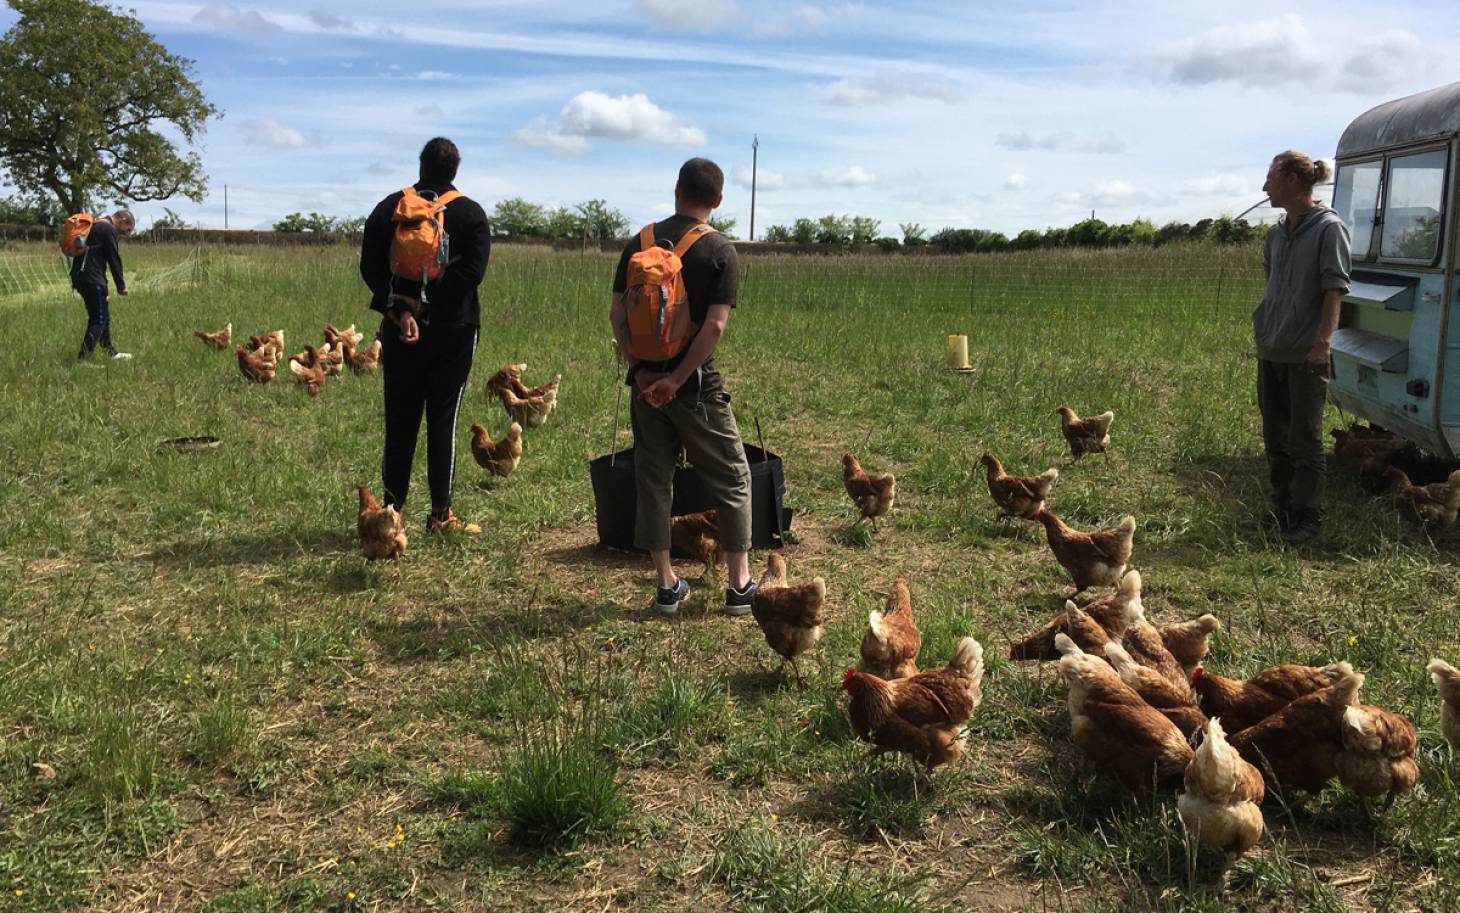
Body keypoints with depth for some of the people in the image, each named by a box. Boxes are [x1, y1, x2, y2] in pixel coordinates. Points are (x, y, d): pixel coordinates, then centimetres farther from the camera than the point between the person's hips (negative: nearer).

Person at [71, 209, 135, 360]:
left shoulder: (95, 226, 22)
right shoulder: (109, 229, -9)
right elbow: (114, 259, -10)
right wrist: (121, 285, -3)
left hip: (79, 276, 10)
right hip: (92, 278, -10)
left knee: (103, 316, 19)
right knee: (99, 319, -8)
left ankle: (111, 352, 27)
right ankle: (83, 357, -12)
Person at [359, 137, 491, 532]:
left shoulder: (389, 207, 6)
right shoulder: (470, 212, -1)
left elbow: (370, 267, -2)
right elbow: (473, 271, -13)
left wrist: (398, 308, -11)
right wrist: (422, 303, -13)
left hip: (399, 329, 2)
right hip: (452, 329, -2)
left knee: (399, 421, 9)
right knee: (443, 419, 3)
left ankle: (391, 509, 13)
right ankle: (440, 514, 4)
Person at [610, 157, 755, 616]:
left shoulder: (638, 244, 5)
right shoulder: (720, 251, -7)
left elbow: (616, 313, -2)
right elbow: (715, 325, -17)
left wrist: (639, 369, -5)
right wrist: (677, 379, -14)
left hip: (645, 380, 4)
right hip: (697, 386, -4)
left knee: (653, 479, 12)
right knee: (732, 480, 9)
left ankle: (667, 585, 16)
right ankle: (740, 585, 12)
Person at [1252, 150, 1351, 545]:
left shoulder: (1329, 228, -10)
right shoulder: (1277, 232, 10)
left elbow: (1334, 290, -14)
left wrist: (1322, 341, -22)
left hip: (1305, 354, -7)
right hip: (1270, 350, 7)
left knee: (1304, 440, 0)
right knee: (1275, 437, 14)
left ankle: (1307, 517, 9)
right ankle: (1283, 508, 25)